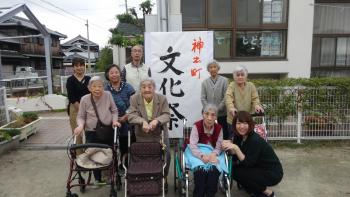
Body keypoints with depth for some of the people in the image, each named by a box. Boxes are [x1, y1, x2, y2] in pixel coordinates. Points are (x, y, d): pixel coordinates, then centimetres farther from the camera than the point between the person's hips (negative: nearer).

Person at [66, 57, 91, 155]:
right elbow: (71, 98, -6)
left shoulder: (88, 79, 10)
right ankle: (79, 155, 10)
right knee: (77, 134, 0)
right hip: (75, 108, -2)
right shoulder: (70, 80, 1)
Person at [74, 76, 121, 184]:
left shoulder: (108, 95, -4)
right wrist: (81, 125, -15)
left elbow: (114, 111, 5)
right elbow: (81, 116, 2)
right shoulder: (85, 99, -6)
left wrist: (114, 120, -10)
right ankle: (97, 179, 27)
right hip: (92, 133, 0)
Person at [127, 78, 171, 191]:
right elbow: (131, 116, -16)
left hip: (160, 134, 1)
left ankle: (163, 179, 29)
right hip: (142, 136, -1)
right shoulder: (134, 99, -9)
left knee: (165, 156, 3)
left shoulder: (162, 99, -8)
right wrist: (143, 121, -36)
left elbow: (167, 115, -13)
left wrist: (156, 120, -34)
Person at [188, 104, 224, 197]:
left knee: (214, 170, -28)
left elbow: (219, 146, -6)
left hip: (213, 156, 2)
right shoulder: (197, 126, -9)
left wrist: (213, 154, -29)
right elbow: (193, 146, -19)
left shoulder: (218, 128, 0)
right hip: (198, 156, -2)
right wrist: (202, 156, -36)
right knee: (200, 170, -31)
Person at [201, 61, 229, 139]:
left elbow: (226, 97, -5)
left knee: (224, 134, 6)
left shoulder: (224, 80, 0)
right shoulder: (205, 82, 7)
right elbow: (203, 98, 3)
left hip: (222, 114, -1)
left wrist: (218, 109, -11)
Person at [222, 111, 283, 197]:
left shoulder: (255, 140, -27)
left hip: (273, 174, -8)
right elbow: (237, 157, -3)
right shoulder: (239, 136, -5)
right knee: (232, 168, -6)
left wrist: (236, 148, -36)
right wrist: (230, 148, -22)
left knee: (236, 172, -20)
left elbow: (248, 163, -26)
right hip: (259, 169, 8)